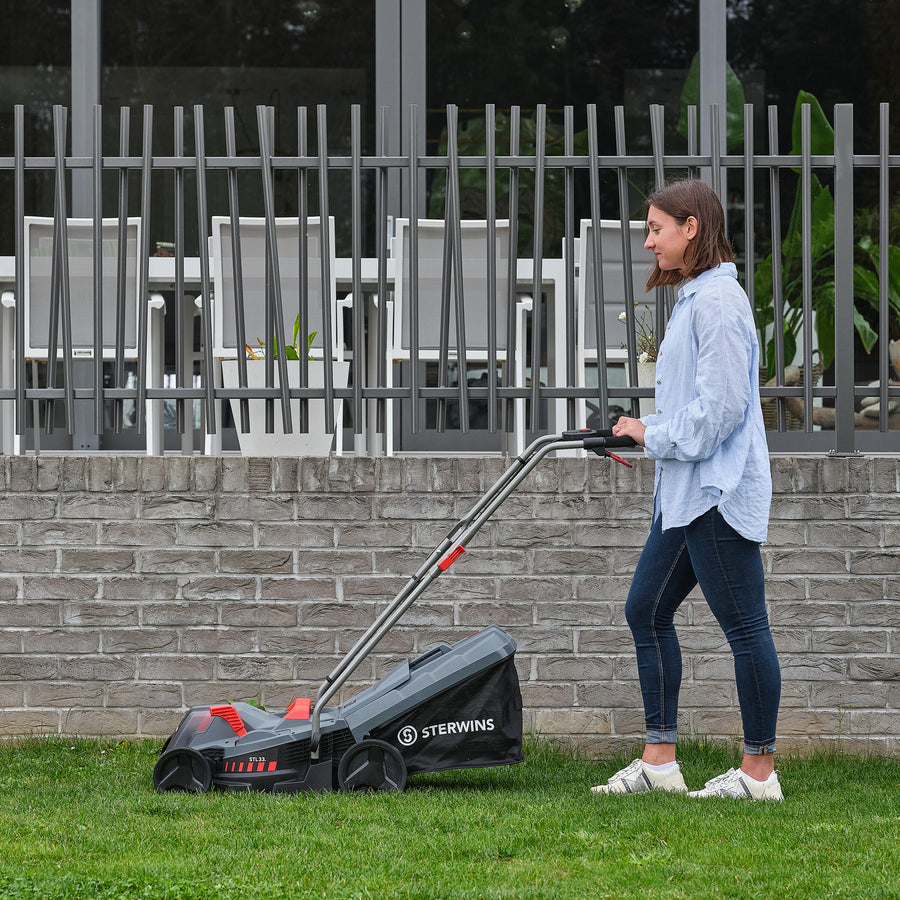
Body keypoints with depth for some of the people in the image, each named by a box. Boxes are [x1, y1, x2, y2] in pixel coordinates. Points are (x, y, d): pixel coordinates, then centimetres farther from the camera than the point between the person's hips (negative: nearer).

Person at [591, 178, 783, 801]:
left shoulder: (718, 300, -15)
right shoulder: (696, 298, 18)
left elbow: (721, 405, -21)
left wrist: (655, 436, -10)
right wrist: (646, 433, 13)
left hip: (717, 491, -11)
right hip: (687, 490, 11)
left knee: (744, 625, -5)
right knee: (647, 610, 11)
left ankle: (759, 771, -1)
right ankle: (659, 759, 14)